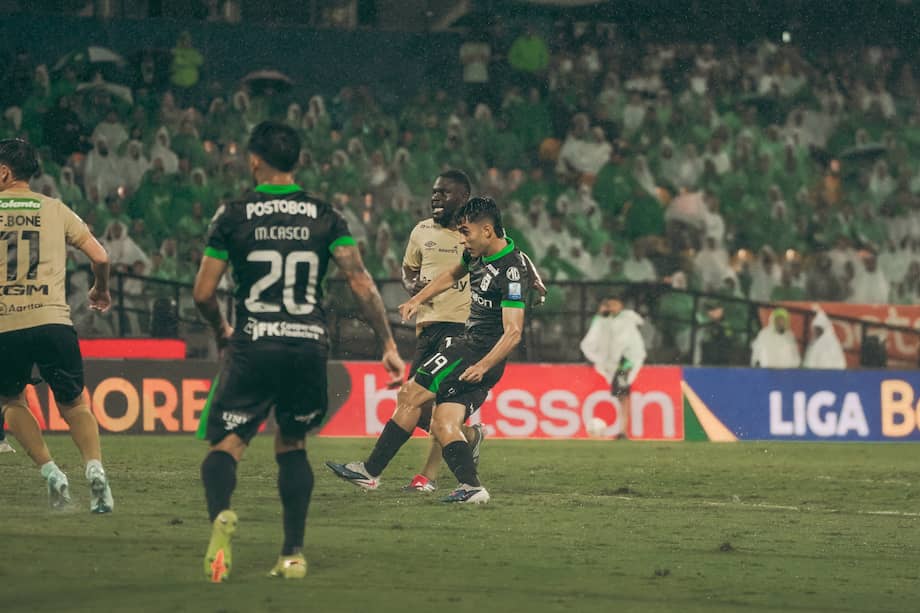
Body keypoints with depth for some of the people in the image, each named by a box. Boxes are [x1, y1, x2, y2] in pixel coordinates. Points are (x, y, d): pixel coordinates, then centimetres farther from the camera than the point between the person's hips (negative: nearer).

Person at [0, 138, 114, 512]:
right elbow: (99, 257, 9)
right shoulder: (55, 209, 10)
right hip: (53, 320, 1)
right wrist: (101, 290, 29)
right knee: (73, 405, 13)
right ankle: (94, 467, -12)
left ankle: (49, 471, 3)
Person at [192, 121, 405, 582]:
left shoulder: (233, 216, 0)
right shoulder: (325, 216, 5)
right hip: (309, 345, 2)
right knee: (292, 445, 21)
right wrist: (388, 345, 5)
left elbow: (203, 293, 1)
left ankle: (220, 513, -30)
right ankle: (293, 554, 14)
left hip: (253, 348, -2)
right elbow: (361, 284, -1)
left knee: (226, 445, 3)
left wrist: (222, 332, 21)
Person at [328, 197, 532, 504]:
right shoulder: (478, 254, 7)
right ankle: (471, 487, -11)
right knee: (442, 425, -2)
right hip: (469, 342, 9)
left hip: (482, 351, -9)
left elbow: (513, 332, -25)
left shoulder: (511, 270, -20)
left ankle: (370, 471, -4)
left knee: (410, 395, -9)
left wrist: (482, 366, -34)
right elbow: (453, 275, 31)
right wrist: (417, 300, 22)